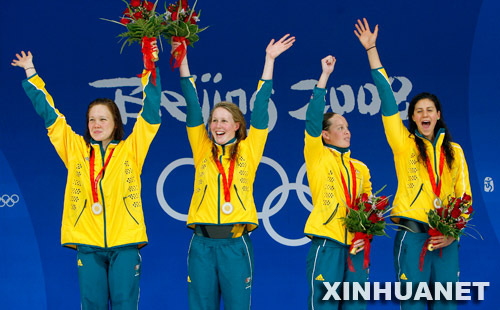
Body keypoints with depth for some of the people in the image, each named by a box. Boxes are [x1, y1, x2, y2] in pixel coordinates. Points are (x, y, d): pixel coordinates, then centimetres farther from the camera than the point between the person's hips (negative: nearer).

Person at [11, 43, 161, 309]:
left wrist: (150, 70, 1)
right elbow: (49, 113, 16)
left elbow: (150, 111, 5)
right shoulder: (75, 149, 12)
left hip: (125, 242, -1)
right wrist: (31, 74, 19)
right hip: (88, 243, 2)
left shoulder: (130, 149, 7)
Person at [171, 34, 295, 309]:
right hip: (202, 243, 2)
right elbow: (192, 106, 9)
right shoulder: (202, 150, 11)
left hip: (235, 243, -1)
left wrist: (270, 60, 6)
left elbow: (260, 106, 7)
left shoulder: (248, 151, 7)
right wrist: (182, 59, 6)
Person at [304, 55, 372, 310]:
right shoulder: (317, 157, 4)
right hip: (327, 244, -5)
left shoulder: (360, 169, 18)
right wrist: (325, 75, -8)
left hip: (355, 247, 5)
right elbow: (313, 119, -8)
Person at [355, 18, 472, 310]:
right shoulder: (404, 143, 5)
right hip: (412, 234, -3)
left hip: (446, 239, 3)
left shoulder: (454, 151, 12)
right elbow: (387, 99, 0)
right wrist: (371, 50, -3)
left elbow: (464, 196, 11)